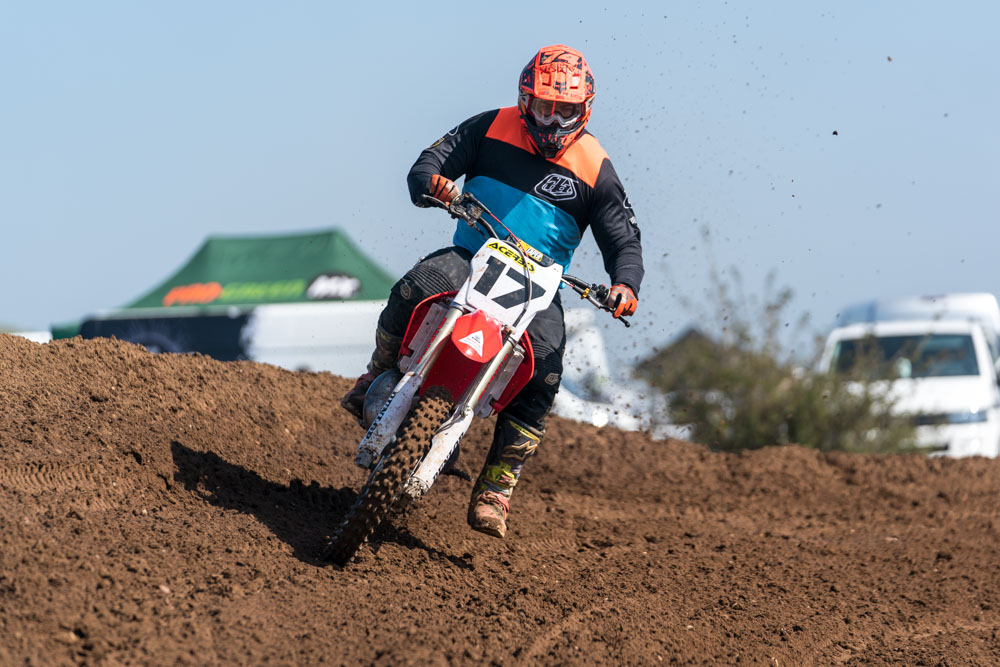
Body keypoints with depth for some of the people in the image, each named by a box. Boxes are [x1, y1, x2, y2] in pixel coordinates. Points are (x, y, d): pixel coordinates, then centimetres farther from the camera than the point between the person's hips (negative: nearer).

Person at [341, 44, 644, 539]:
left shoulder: (594, 169, 1)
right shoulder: (492, 128, 3)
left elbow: (623, 241, 4)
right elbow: (428, 164, 0)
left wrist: (624, 284, -18)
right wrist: (432, 184, -25)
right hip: (470, 258, 0)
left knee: (544, 372, -26)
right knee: (413, 291, -34)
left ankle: (494, 490, -18)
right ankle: (379, 377, -4)